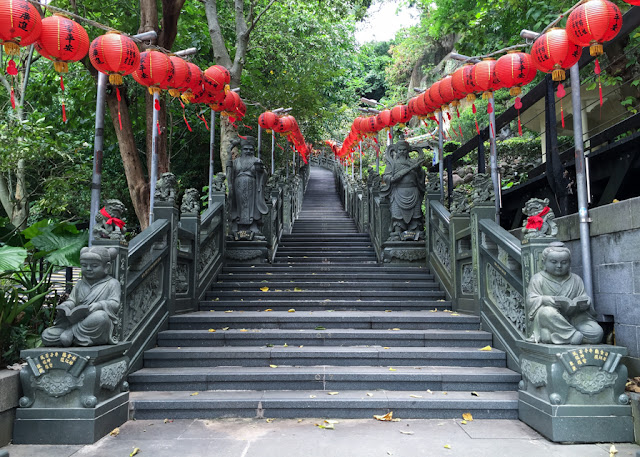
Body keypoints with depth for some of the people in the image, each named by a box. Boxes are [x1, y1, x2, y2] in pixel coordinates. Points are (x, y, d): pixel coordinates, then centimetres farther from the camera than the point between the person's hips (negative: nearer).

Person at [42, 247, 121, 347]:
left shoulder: (112, 283, 3)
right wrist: (65, 307, -9)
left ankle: (71, 333, -23)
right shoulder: (80, 284, 20)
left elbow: (115, 304, -6)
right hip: (76, 321, 4)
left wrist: (100, 305, -25)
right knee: (46, 336, -13)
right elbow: (72, 300, 15)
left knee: (99, 316, -41)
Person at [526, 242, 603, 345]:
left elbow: (584, 297, 7)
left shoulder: (576, 279, 14)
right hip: (548, 323, -4)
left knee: (596, 333, -19)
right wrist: (552, 300, -27)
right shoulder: (538, 279, 2)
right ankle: (574, 335, -24)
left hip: (573, 318, 4)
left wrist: (582, 303, -19)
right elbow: (531, 301, -9)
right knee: (547, 312, -38)